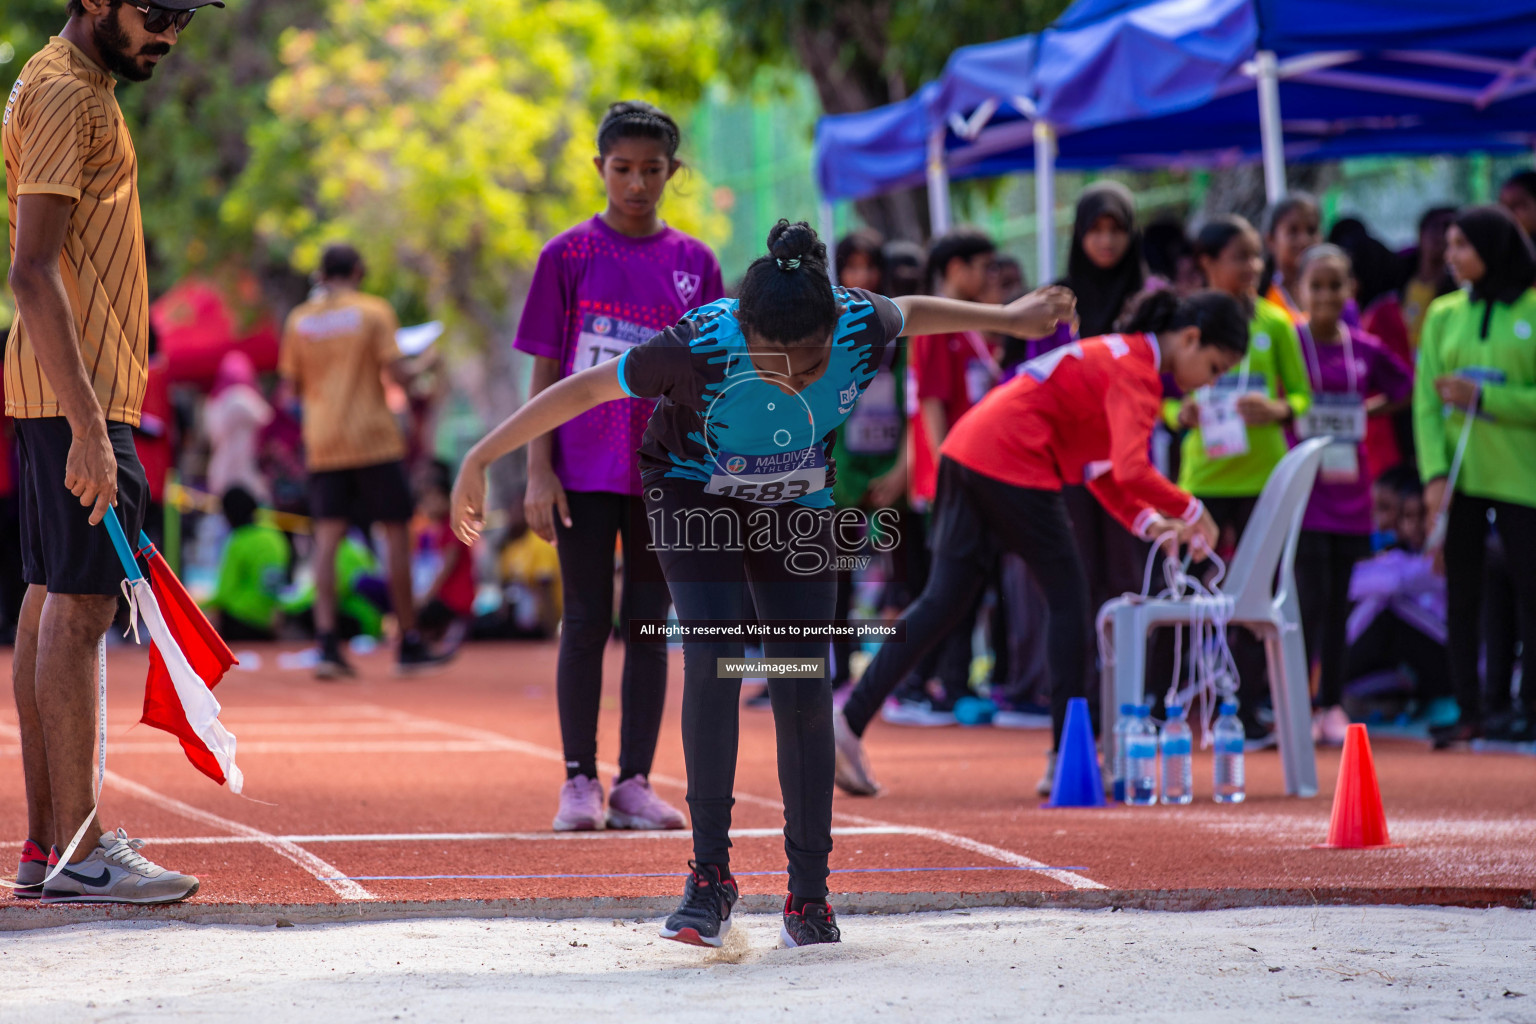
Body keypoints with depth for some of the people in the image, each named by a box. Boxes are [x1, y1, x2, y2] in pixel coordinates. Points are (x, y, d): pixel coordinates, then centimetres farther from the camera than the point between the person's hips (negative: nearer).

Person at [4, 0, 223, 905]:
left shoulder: (83, 88, 18)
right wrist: (87, 425, -25)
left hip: (77, 394, 10)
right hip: (76, 393, -10)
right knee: (81, 603, -11)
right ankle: (76, 851, -11)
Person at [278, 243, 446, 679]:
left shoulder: (299, 320, 7)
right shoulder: (372, 311, -4)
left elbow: (295, 385, 13)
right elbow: (397, 372, -9)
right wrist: (419, 364, 10)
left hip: (322, 443, 3)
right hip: (373, 439, -3)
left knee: (327, 538, -1)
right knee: (397, 532, 6)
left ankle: (327, 642, -15)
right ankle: (409, 645, 9)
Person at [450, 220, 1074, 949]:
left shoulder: (862, 327, -29)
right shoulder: (701, 347, -36)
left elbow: (911, 312, -3)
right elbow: (583, 390, -25)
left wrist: (1008, 318, 10)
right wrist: (481, 459, -21)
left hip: (798, 506, 3)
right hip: (695, 494, -2)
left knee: (803, 690, -3)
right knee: (712, 659, -21)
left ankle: (809, 897, 7)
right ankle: (711, 874, -15)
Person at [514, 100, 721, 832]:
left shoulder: (694, 263, 6)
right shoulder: (567, 256, 0)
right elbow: (546, 373, 1)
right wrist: (538, 471, -6)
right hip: (584, 468, -2)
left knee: (648, 625, 4)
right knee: (585, 622, 0)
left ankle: (635, 783, 8)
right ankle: (579, 780, 6)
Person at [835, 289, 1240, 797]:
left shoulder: (1119, 355, 22)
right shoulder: (1136, 370, -9)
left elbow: (1099, 468, 25)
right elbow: (1131, 470, -22)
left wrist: (1146, 521, 13)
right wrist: (1191, 511, -8)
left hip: (967, 451, 9)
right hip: (1011, 464, -9)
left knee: (942, 601, 6)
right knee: (1069, 590, 3)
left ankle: (850, 722, -4)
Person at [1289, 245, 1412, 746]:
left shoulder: (1366, 349, 6)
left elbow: (1402, 384, 22)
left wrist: (1365, 412, 12)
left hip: (1349, 490, 4)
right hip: (1302, 491, -4)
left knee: (1337, 603, 9)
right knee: (1311, 600, -8)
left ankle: (1332, 705, 16)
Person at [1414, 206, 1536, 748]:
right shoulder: (1444, 315, 8)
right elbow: (1427, 400, 3)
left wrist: (1482, 397, -16)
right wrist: (1434, 471, -8)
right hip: (1458, 478, 3)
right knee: (1461, 596, 6)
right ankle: (1469, 712, 12)